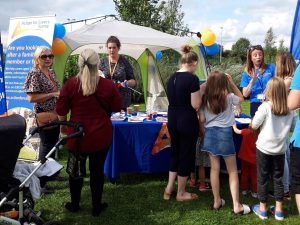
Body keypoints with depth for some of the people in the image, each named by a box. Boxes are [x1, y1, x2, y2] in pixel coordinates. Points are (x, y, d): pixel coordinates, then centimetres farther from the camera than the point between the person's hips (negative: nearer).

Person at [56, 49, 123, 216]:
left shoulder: (70, 84, -9)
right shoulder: (108, 85, -10)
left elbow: (61, 110, 0)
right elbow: (117, 107, 2)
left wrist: (63, 125, 17)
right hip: (101, 135, 0)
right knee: (97, 170, 11)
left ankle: (74, 205, 31)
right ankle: (97, 207, 23)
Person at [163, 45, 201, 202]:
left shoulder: (171, 78, 6)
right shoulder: (192, 79, -16)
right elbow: (195, 105, -17)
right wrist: (200, 91, 0)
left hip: (172, 121, 7)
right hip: (187, 122, -7)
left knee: (175, 152, 20)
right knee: (186, 155, 6)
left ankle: (169, 189, 24)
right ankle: (181, 193, 18)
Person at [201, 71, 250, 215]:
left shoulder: (205, 99, -1)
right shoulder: (228, 97, -8)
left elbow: (202, 120, 2)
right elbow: (241, 98, 14)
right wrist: (231, 82, 9)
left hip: (210, 133, 3)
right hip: (225, 133, -3)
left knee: (214, 169, 12)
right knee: (232, 171, 5)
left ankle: (217, 201, 21)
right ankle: (236, 206, 6)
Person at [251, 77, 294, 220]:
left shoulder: (265, 107, -15)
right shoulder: (289, 110, -2)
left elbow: (254, 126, -12)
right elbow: (291, 128, 9)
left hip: (264, 148, -3)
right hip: (280, 148, 3)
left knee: (262, 178, 9)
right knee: (278, 178, 14)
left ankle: (262, 209, 18)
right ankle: (279, 209, 20)